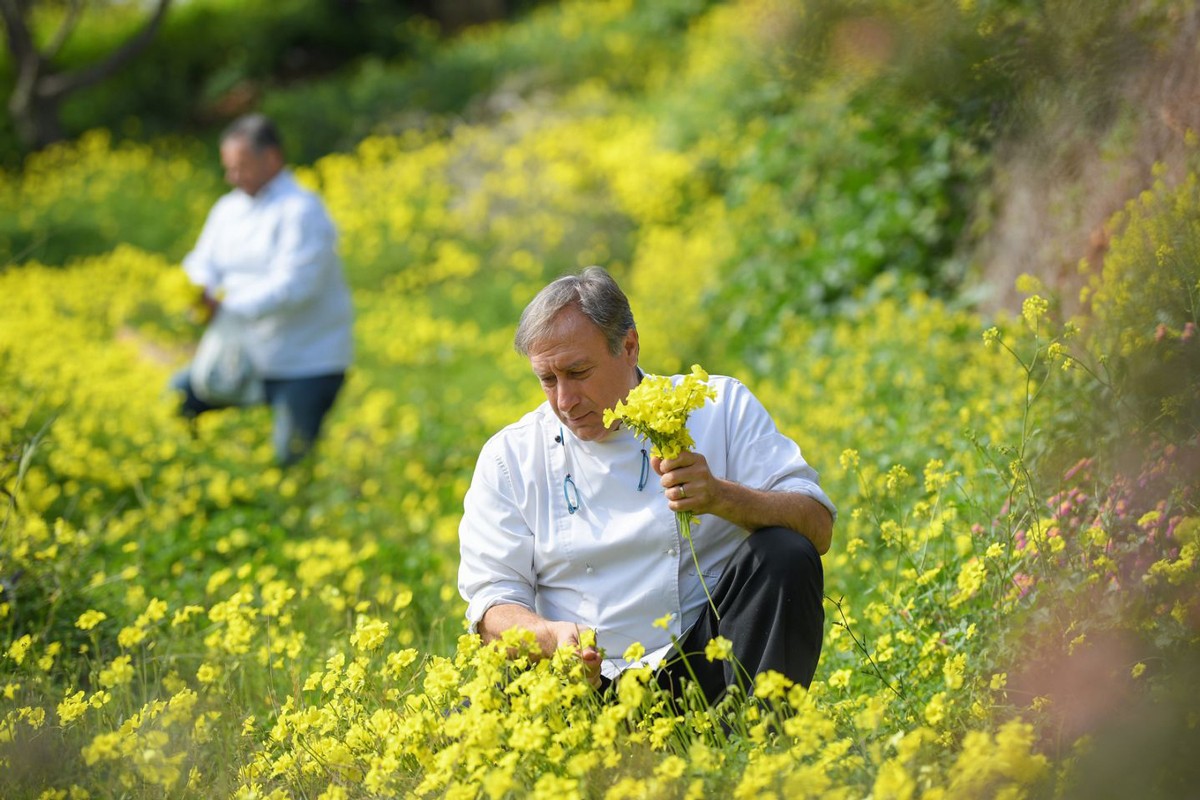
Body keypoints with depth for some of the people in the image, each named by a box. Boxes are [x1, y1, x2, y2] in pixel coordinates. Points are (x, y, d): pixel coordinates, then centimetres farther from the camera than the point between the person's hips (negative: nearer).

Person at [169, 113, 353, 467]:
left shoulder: (300, 209, -14)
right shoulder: (228, 209, 11)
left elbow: (292, 286, -23)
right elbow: (203, 264, 8)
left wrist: (229, 306, -28)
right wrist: (196, 291, -17)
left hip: (309, 365, -7)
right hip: (252, 358, 7)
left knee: (290, 458, -7)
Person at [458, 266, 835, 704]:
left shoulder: (720, 406, 2)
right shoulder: (509, 458, 6)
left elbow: (818, 526, -5)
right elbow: (492, 603, 2)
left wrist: (721, 497, -24)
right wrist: (551, 636, -21)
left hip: (706, 664, 1)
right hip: (592, 682, 0)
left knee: (784, 556, -25)